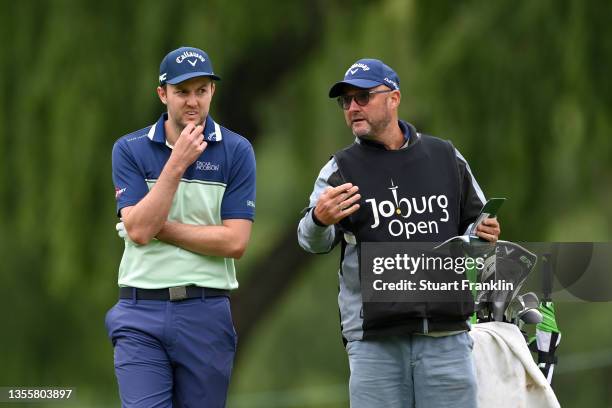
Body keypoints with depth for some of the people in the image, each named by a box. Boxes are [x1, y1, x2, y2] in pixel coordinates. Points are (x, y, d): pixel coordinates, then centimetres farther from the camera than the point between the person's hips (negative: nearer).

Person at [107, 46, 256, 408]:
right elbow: (138, 229, -9)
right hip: (142, 313, 0)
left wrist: (159, 227, -7)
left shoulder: (236, 151, 2)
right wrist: (177, 164, -13)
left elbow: (235, 242, -6)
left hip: (207, 313, 0)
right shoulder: (130, 150, 3)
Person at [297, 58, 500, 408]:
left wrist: (483, 235, -3)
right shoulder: (341, 170, 7)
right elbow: (314, 243, -8)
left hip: (446, 335, 1)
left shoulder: (446, 158, 12)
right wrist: (319, 220, -32)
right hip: (374, 341, -1)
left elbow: (472, 222, 21)